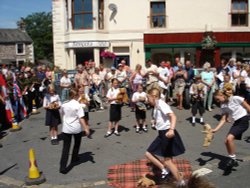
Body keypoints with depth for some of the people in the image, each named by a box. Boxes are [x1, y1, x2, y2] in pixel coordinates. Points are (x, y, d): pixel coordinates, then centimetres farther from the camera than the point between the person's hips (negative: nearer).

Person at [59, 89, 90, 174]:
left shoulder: (64, 105, 0)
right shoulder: (78, 105, -12)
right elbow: (81, 118, -17)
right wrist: (86, 128, -16)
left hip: (66, 128, 2)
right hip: (77, 128, -2)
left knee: (66, 147, 1)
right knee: (77, 144, 25)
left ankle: (63, 167, -7)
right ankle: (74, 158, 41)